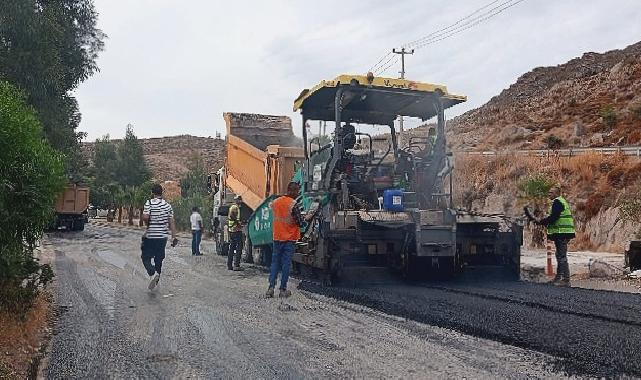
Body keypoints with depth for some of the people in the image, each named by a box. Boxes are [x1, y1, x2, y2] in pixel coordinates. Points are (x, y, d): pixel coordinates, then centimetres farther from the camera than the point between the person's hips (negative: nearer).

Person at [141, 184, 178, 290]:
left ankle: (152, 273, -20)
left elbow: (145, 217, -21)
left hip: (150, 236, -4)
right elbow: (172, 222, 4)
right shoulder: (168, 205, 5)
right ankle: (155, 281, 21)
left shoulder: (149, 203, -8)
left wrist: (148, 224, 1)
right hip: (162, 237, 4)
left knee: (146, 257, 5)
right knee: (159, 259, 13)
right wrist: (174, 237, 7)